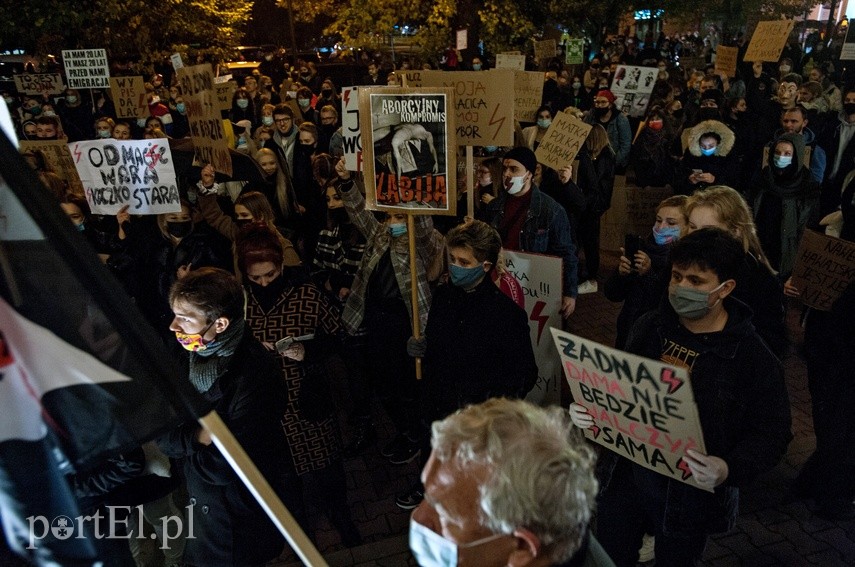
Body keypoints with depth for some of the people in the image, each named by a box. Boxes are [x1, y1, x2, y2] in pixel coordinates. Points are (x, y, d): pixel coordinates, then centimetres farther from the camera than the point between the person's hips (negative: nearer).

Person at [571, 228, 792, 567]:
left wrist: (730, 470, -28)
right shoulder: (649, 327, -3)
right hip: (623, 476, 4)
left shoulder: (753, 358, -15)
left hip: (689, 494, -3)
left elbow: (771, 435, -12)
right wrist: (589, 408, -11)